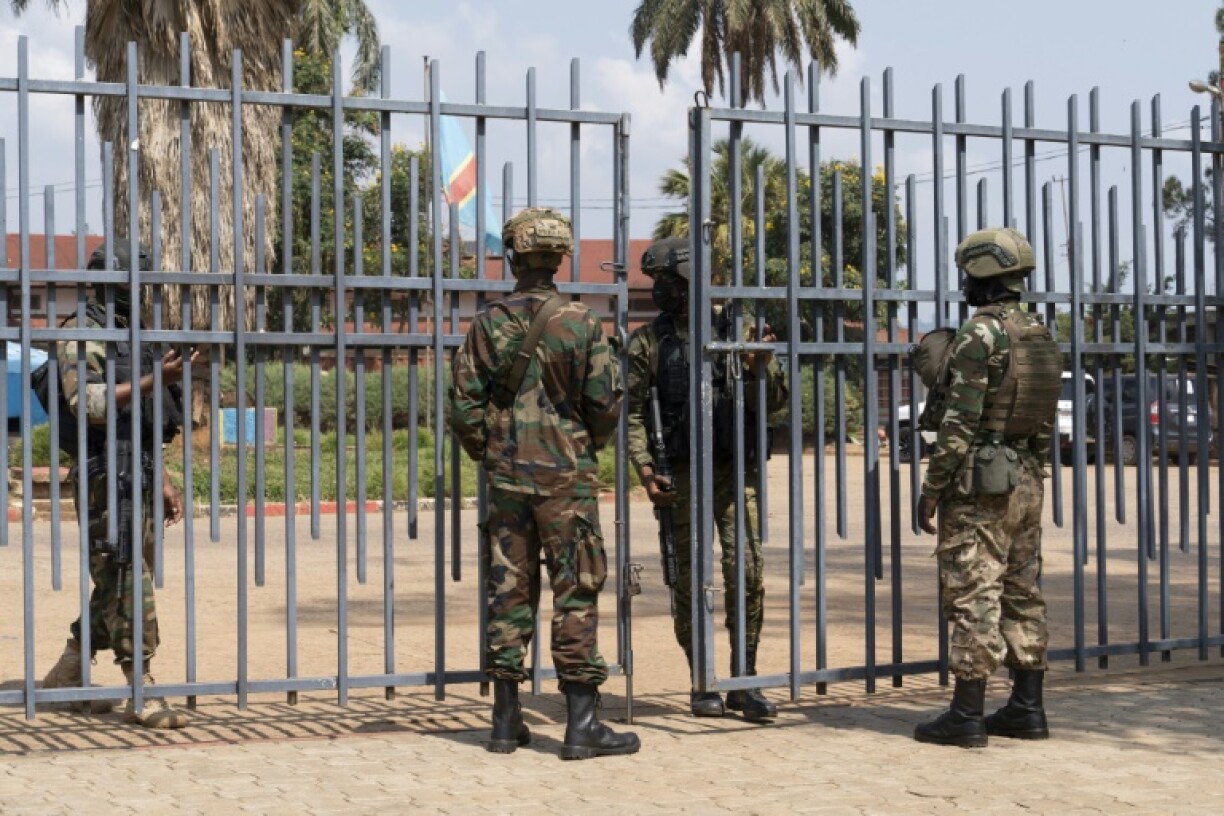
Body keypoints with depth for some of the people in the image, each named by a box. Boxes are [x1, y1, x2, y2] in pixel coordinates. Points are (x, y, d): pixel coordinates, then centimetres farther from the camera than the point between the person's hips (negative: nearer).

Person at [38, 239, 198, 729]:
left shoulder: (130, 336, 20)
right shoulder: (80, 333, -6)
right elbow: (88, 403, -19)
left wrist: (163, 482, 20)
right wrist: (154, 380, -25)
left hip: (136, 479, 9)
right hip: (104, 479, -9)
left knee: (115, 587, 12)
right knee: (127, 583, -10)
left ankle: (65, 678, 24)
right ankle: (143, 693, -8)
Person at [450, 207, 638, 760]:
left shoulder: (488, 325, 0)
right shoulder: (581, 323, -6)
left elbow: (464, 406, 1)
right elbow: (607, 403, -7)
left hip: (506, 479, 3)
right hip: (567, 477, -3)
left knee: (508, 593, 9)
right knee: (575, 595, 0)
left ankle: (506, 722, 14)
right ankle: (582, 725, -1)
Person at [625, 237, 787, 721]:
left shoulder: (736, 333, 5)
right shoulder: (648, 342, 4)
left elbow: (773, 403, 6)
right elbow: (633, 413, 2)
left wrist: (758, 367, -14)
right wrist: (647, 473, -9)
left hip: (735, 472, 0)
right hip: (681, 476, 0)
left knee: (746, 573, -6)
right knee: (689, 581, 3)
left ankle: (744, 682, 4)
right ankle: (702, 685, 14)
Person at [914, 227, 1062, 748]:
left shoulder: (980, 335, -15)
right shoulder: (1041, 337, 12)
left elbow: (960, 421, -19)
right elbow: (1046, 423, 16)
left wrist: (931, 487, -13)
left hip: (979, 482, -8)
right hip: (1027, 483, 9)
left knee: (974, 596, -6)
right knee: (1022, 593, 12)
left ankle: (966, 717, -4)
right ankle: (1027, 710, 16)